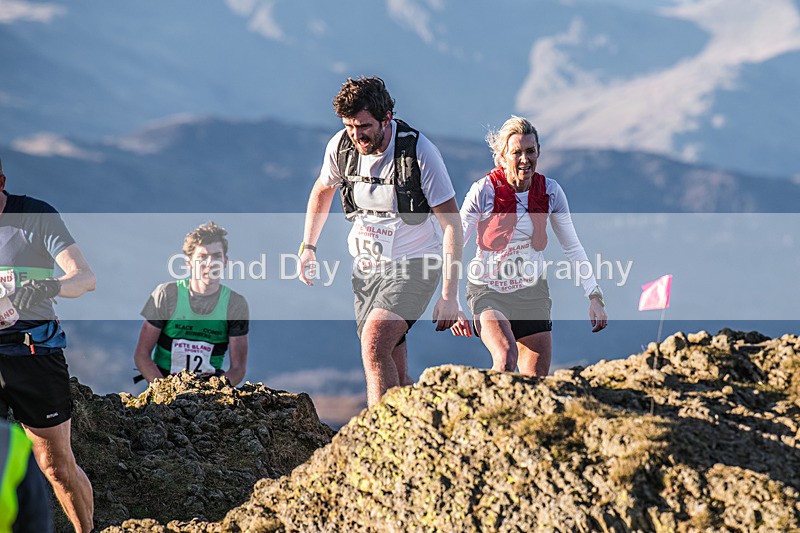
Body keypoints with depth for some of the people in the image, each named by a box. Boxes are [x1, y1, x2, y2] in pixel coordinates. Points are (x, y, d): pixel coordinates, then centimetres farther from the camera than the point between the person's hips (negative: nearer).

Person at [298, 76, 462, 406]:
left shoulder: (419, 151, -20)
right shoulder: (341, 146, -6)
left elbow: (451, 224, -17)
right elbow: (323, 190, 18)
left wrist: (449, 295, -21)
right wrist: (308, 247, 12)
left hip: (414, 265, -5)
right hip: (366, 265, 5)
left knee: (374, 344, -27)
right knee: (394, 374, 4)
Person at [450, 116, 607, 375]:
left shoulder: (550, 191, -5)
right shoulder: (484, 191, -15)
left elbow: (572, 247, 6)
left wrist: (594, 296, -1)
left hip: (533, 291, 4)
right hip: (489, 291, -4)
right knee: (506, 358, -31)